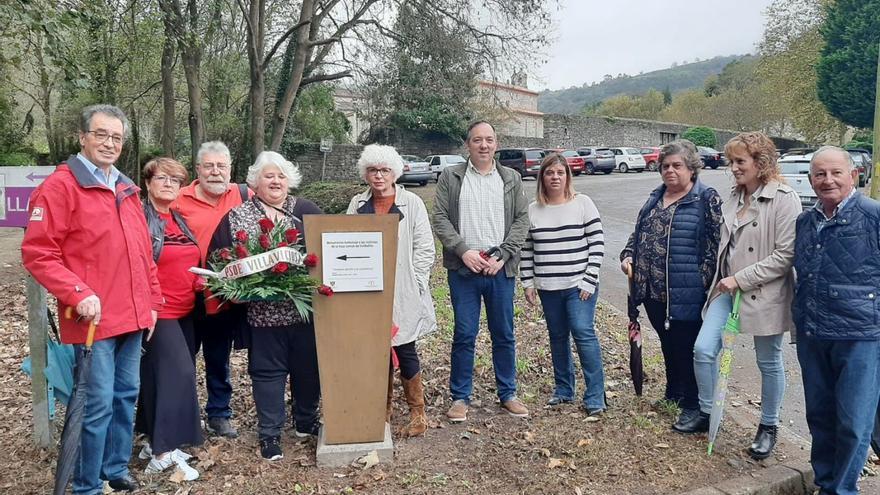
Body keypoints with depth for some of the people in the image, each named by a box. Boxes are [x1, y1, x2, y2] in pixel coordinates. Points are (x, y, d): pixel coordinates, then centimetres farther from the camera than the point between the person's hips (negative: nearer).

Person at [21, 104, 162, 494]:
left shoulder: (126, 190, 15)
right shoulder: (60, 186, -8)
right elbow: (37, 253, -12)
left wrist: (151, 300, 17)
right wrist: (79, 293, -20)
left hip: (133, 316, 7)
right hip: (95, 319, -7)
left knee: (126, 395, 16)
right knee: (98, 404, -1)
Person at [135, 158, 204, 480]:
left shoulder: (181, 221, 13)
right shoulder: (141, 218, -10)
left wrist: (205, 282, 5)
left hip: (185, 312, 8)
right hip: (158, 312, -8)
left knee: (165, 375, 12)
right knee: (179, 373, -11)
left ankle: (156, 442, 24)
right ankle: (164, 452, -3)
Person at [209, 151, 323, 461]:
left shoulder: (307, 211, 7)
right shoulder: (236, 217, 5)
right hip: (264, 311, -1)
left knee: (308, 365, 11)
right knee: (268, 369, 6)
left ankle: (306, 421, 32)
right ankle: (269, 433, 19)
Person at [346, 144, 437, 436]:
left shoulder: (412, 203, -1)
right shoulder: (357, 204, 9)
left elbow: (424, 249, -2)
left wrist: (409, 282, -8)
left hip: (402, 292, -3)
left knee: (404, 350, -1)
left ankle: (417, 413, 14)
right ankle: (383, 409, 25)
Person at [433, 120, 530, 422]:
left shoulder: (511, 179, 9)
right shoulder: (450, 177, 4)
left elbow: (521, 220, 4)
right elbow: (441, 219, -1)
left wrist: (502, 256, -8)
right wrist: (463, 251, -13)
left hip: (501, 270, 2)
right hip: (463, 269, -2)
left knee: (504, 335, 10)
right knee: (464, 335, 3)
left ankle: (507, 394, 24)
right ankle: (460, 397, 16)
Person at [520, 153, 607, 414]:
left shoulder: (583, 203, -2)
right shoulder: (533, 210, 6)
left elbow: (597, 243, -5)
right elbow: (526, 250, 11)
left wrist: (589, 281, -10)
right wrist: (528, 283, 5)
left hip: (579, 285, -3)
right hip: (548, 288, 4)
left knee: (583, 333, -10)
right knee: (558, 337, 12)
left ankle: (595, 397, -2)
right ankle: (563, 389, 26)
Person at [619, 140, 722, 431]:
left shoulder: (706, 199, -7)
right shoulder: (655, 198, 13)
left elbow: (715, 243, -11)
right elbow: (639, 232, 20)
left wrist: (702, 280, -16)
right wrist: (629, 255, 3)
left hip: (685, 292, -6)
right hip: (653, 289, 7)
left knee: (687, 347, 4)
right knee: (668, 343, 20)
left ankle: (693, 405, 19)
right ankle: (674, 393, 38)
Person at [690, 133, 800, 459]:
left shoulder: (784, 199, -14)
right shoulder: (734, 197, 8)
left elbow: (785, 255, -20)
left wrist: (741, 279, -19)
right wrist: (723, 279, 10)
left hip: (765, 294, -6)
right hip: (728, 287, 6)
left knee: (769, 363, 10)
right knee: (703, 349, 0)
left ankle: (768, 427, 30)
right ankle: (706, 413, 20)